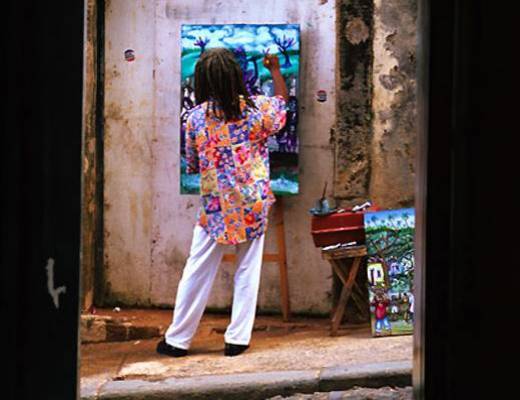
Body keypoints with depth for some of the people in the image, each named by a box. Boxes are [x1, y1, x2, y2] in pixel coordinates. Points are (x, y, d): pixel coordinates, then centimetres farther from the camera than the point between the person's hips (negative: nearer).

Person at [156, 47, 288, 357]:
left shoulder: (197, 117, -6)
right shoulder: (257, 108, -7)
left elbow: (192, 166, 5)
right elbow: (283, 100, 17)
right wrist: (275, 70, 32)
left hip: (215, 207, 0)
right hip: (253, 206, 0)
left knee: (197, 272, 6)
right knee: (247, 272, 9)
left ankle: (178, 339, 13)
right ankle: (238, 338, 10)